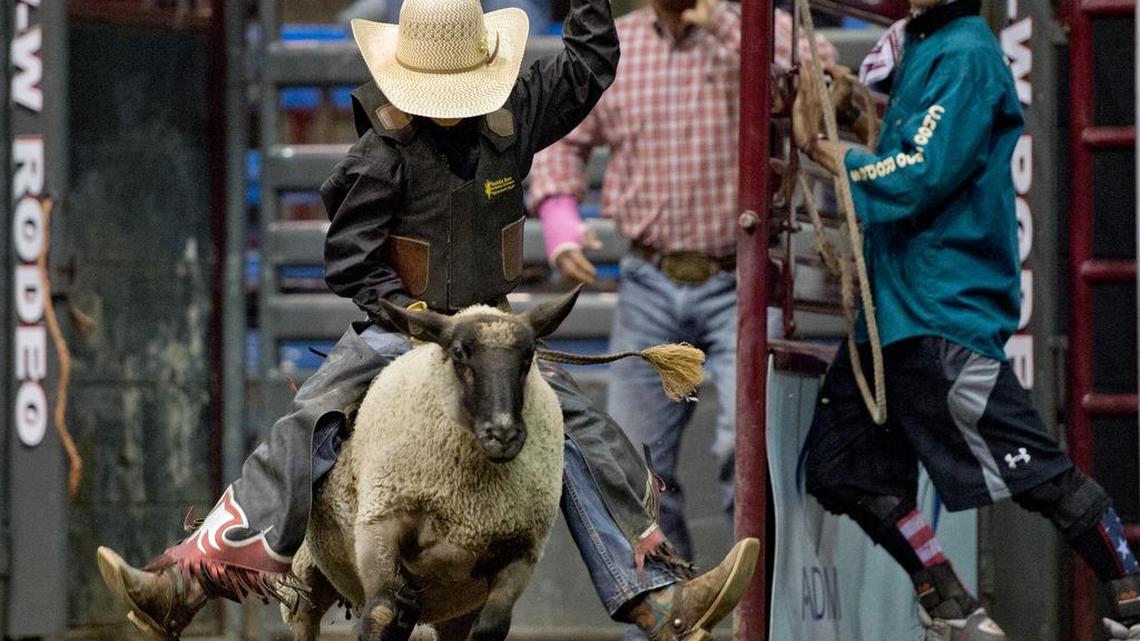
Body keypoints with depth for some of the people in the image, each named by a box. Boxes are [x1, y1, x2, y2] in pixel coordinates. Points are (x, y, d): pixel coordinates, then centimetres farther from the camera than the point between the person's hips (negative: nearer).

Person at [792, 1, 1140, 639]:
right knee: (844, 468, 9)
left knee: (1037, 474, -10)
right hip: (891, 310, 10)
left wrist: (825, 149, -8)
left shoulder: (966, 55, -12)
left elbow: (920, 179, -18)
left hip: (946, 313, -10)